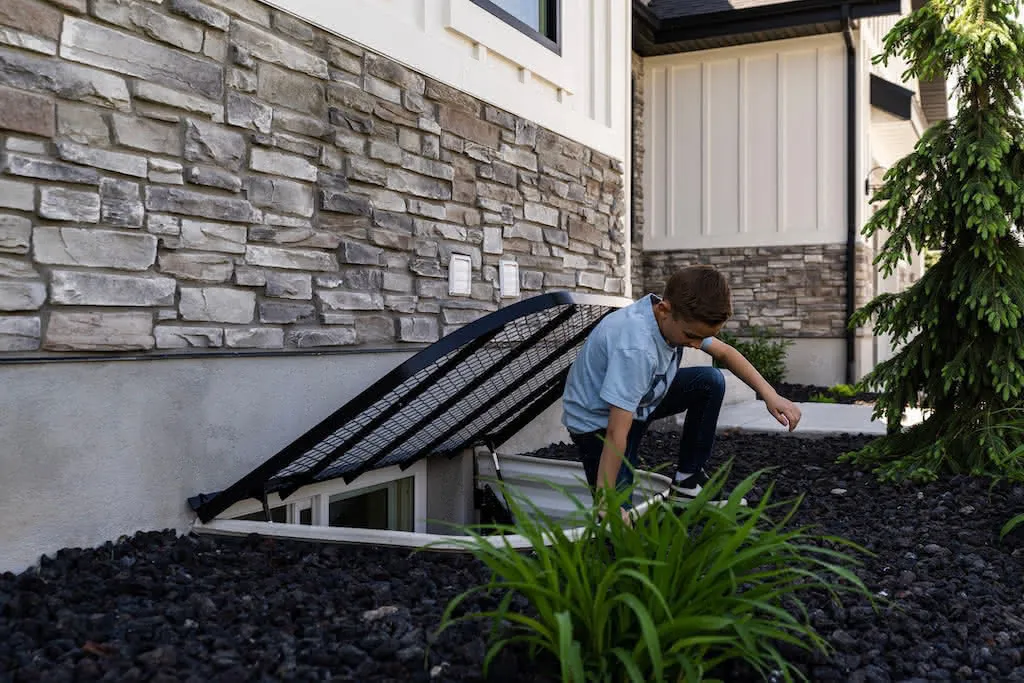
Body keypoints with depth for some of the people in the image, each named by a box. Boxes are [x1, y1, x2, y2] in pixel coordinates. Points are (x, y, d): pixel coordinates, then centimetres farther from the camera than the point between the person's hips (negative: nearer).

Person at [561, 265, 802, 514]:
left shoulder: (681, 319, -14)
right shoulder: (635, 346, -38)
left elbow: (724, 352, 4)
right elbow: (616, 432, -37)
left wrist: (769, 394, -7)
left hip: (640, 399, 8)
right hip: (598, 420, -8)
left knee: (711, 382, -7)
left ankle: (688, 480, 5)